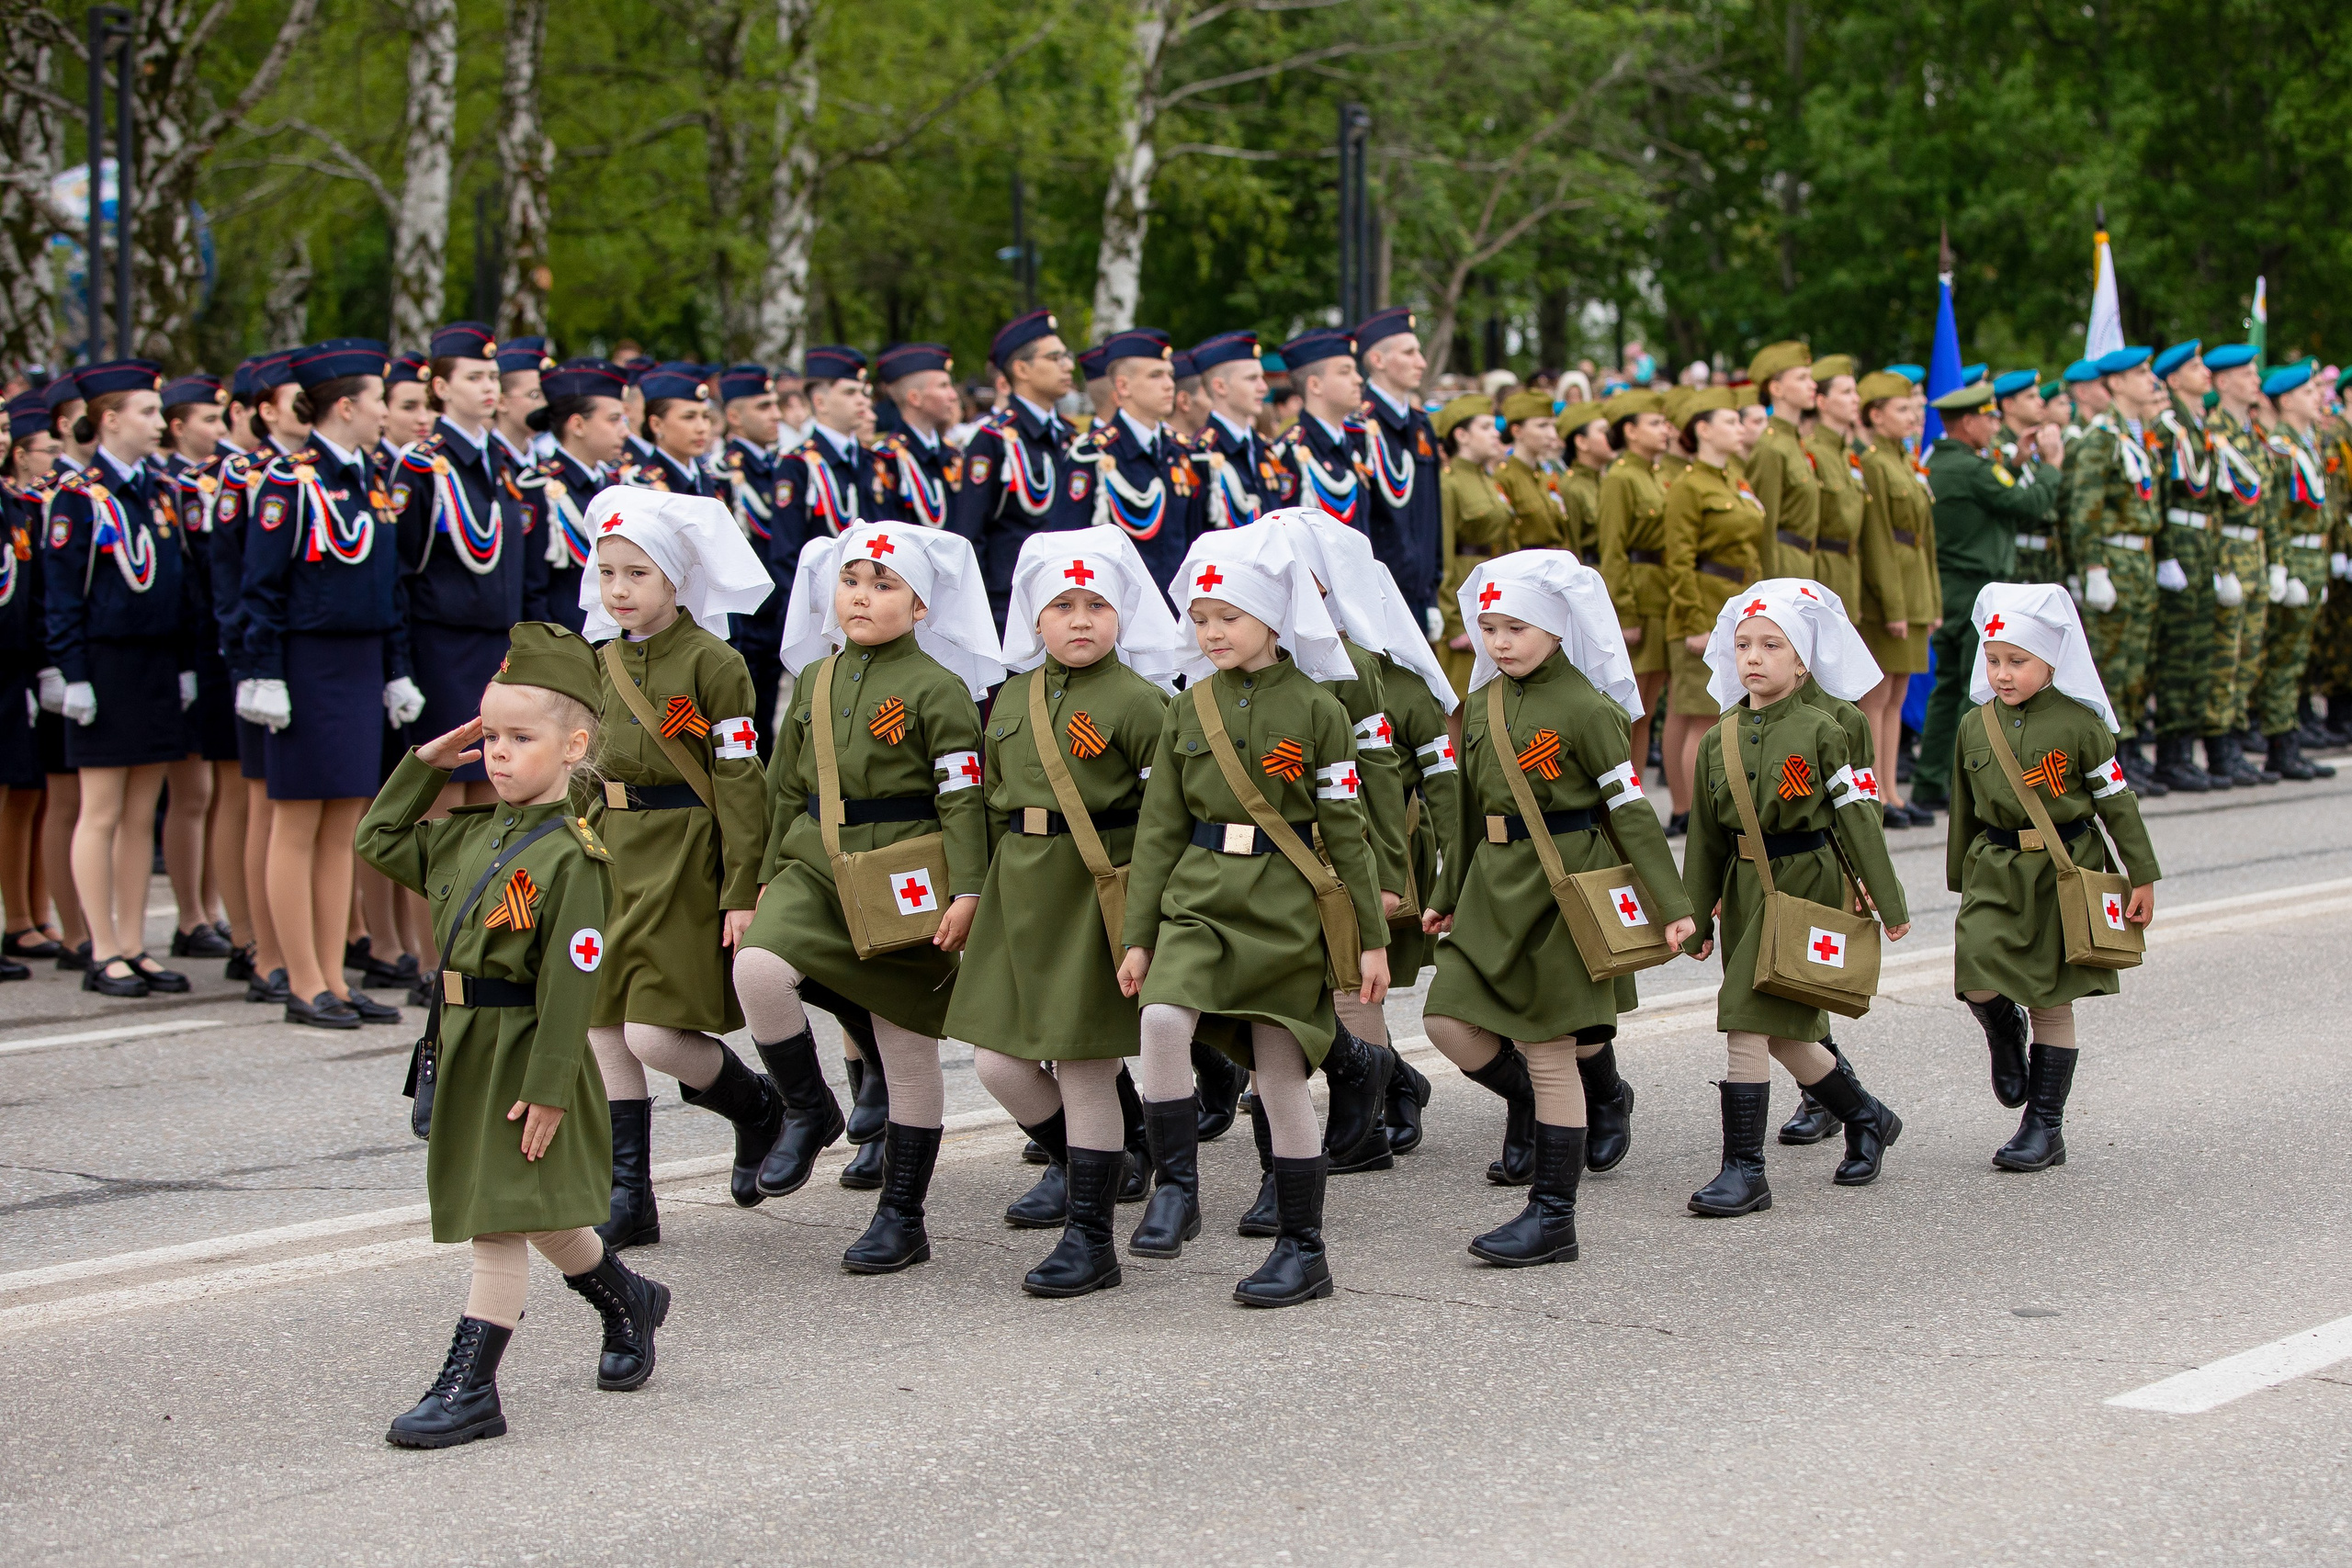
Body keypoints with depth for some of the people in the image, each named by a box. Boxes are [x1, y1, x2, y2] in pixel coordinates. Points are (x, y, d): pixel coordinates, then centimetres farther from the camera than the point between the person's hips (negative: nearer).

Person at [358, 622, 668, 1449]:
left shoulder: (570, 856, -16)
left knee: (498, 1222, -4)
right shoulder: (469, 835, 7)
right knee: (541, 1217, 20)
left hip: (523, 1055, -8)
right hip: (466, 1049, 8)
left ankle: (469, 1388, 1)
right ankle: (629, 1302, 43)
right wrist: (423, 766, 11)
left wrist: (548, 1087, -22)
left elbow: (570, 980, -19)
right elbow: (379, 840, 22)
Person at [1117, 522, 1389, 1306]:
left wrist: (1372, 939, -1)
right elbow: (1159, 828, 9)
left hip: (1287, 910, -3)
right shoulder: (1189, 709, 7)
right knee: (1163, 1020, -25)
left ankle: (1303, 1250, 12)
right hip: (1199, 901, 3)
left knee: (1282, 1078, 0)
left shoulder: (1316, 709, -3)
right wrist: (1138, 935, 6)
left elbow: (1346, 831, 0)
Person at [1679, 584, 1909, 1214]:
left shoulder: (1820, 732, -6)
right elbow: (1706, 834, 13)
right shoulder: (1719, 739, 8)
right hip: (1745, 889, 6)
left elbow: (1856, 817, -4)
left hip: (1805, 884, -6)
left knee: (1748, 1024, -14)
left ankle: (1744, 1169, -9)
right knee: (1782, 1034, 12)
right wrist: (1697, 918, 13)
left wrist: (1888, 902, -3)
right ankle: (1867, 1118, 36)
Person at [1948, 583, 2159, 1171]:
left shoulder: (2079, 724, -8)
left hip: (2066, 869, -3)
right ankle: (2007, 1035, 18)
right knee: (1975, 974, -18)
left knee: (2052, 997, 3)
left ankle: (2045, 1126, 12)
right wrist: (1960, 879, 21)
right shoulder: (1975, 725, 4)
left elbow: (2117, 801, -2)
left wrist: (2142, 877, -1)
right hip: (1996, 868, 3)